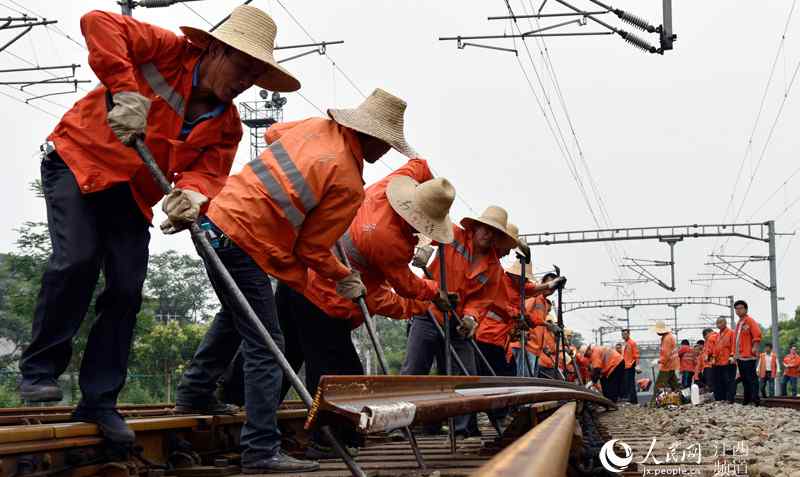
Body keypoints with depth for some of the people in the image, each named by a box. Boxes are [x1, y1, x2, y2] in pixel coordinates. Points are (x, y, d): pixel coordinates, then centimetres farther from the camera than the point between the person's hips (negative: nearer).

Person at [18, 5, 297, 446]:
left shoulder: (227, 125, 1)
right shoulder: (169, 51, -15)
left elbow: (209, 172, -11)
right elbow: (98, 23, -26)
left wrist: (192, 194, -36)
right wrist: (125, 90, -36)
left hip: (132, 194, 6)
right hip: (78, 162, -5)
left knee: (127, 290, -4)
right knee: (77, 258, -24)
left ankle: (99, 402, 5)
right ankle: (39, 369, -6)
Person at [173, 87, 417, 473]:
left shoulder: (317, 126, 7)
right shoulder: (348, 184, -14)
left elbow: (273, 132, 30)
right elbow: (312, 249, -6)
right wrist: (345, 278, 11)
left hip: (216, 219, 9)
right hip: (243, 244, -9)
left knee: (235, 316, 31)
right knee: (265, 347, -5)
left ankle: (194, 393, 40)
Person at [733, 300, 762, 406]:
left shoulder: (750, 321, -6)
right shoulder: (738, 323, 20)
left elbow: (757, 334, -17)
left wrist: (755, 348, -23)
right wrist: (735, 353, 21)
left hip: (748, 356, -9)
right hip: (740, 356, 9)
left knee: (751, 377, -10)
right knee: (744, 378, 12)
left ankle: (755, 400, -11)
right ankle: (746, 399, 19)